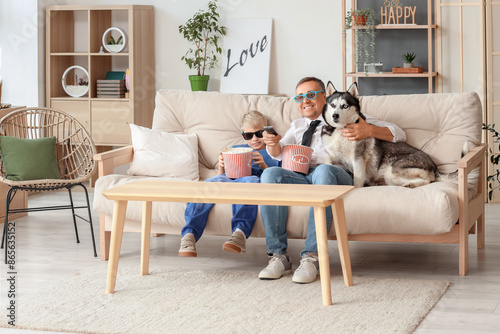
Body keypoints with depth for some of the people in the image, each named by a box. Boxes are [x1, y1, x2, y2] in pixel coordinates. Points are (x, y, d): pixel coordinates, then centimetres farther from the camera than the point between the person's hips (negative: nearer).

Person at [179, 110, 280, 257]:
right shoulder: (235, 149, 36)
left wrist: (263, 165, -2)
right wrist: (221, 167, 6)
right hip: (228, 180, 2)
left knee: (251, 180, -40)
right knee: (213, 181, -34)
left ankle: (240, 233, -58)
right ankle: (189, 234, -47)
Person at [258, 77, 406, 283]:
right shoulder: (297, 126, 34)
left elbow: (399, 135, 14)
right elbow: (279, 153, 14)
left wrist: (370, 131, -7)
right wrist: (272, 144, -10)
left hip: (337, 175, -3)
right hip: (302, 177, 3)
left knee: (324, 170, -39)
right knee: (270, 174, -29)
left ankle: (312, 256, -42)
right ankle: (278, 255, -31)